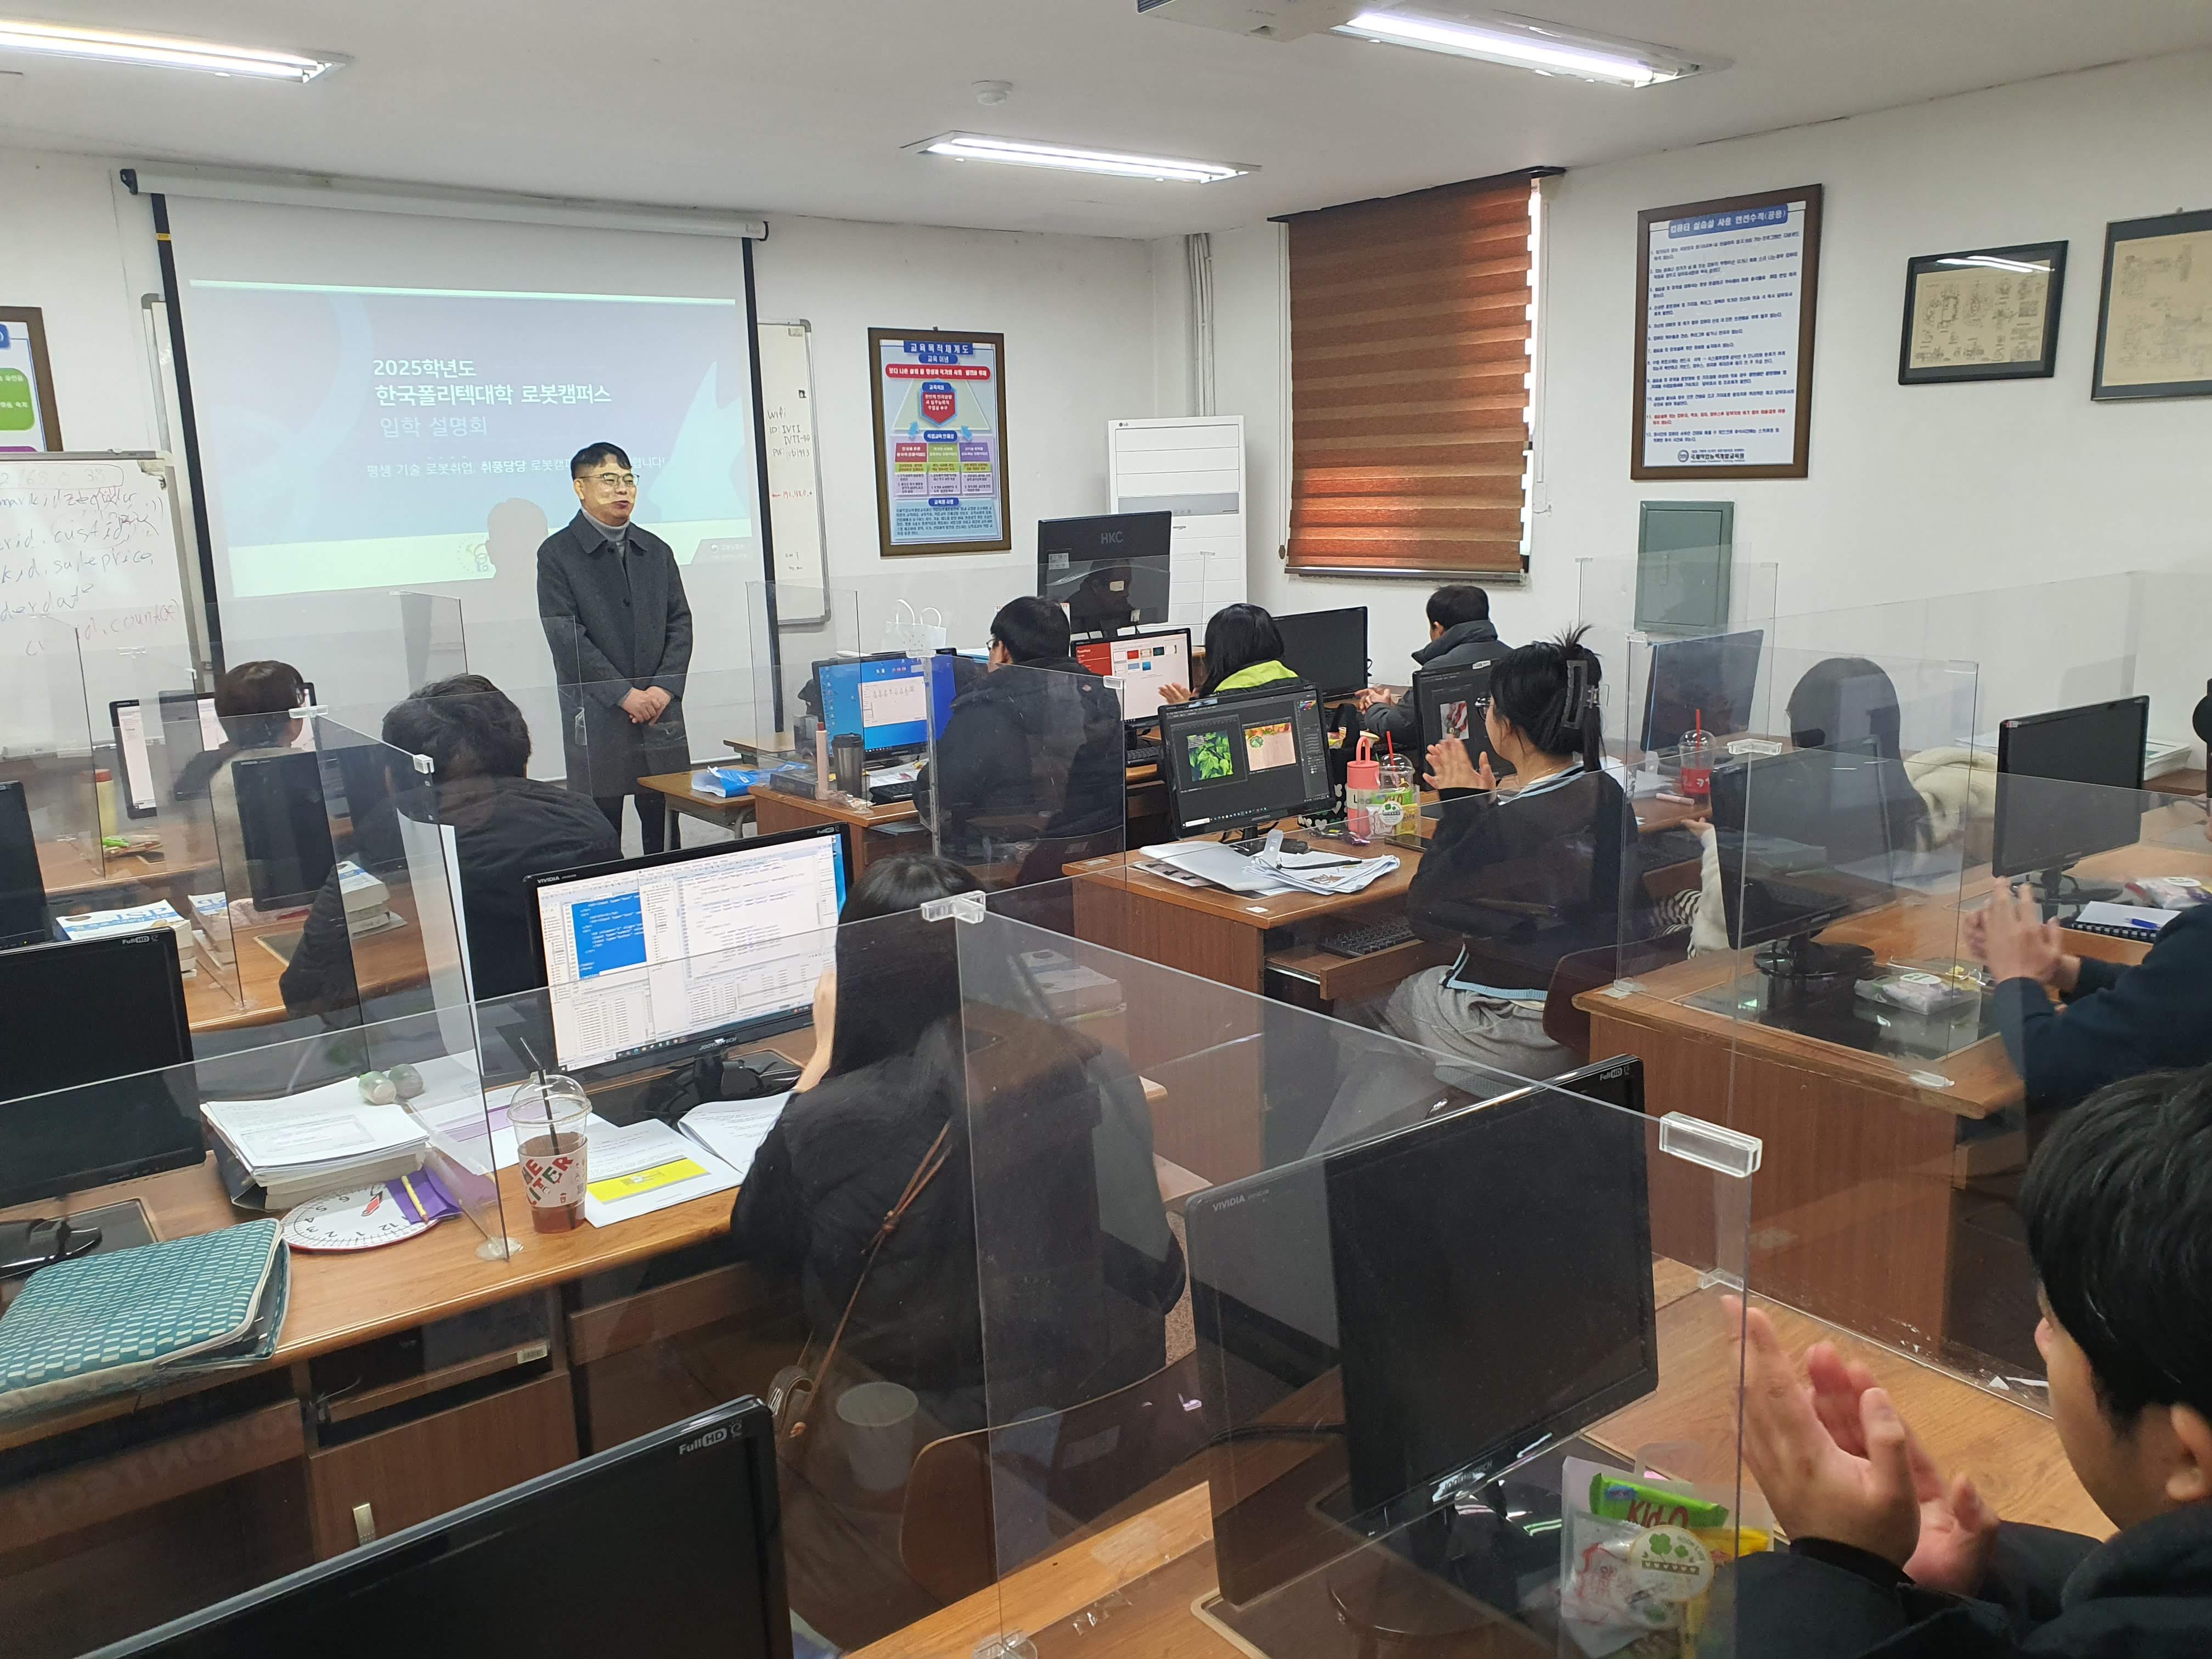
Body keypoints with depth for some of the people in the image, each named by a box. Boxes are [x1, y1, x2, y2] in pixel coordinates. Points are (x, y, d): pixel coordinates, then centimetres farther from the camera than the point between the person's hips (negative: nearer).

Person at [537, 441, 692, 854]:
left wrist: (665, 687, -5)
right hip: (596, 718, -4)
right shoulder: (557, 553, -1)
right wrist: (624, 694, -13)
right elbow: (566, 637, -8)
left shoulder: (656, 551, 14)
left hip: (661, 712, 4)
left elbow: (680, 623, 10)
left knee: (665, 829, 7)